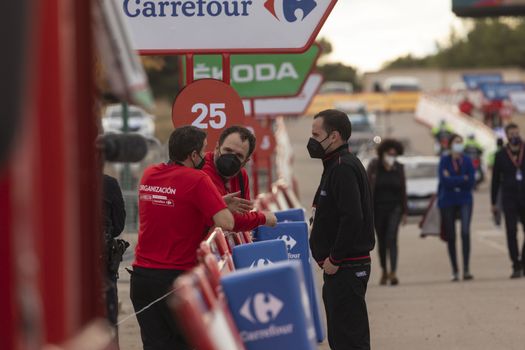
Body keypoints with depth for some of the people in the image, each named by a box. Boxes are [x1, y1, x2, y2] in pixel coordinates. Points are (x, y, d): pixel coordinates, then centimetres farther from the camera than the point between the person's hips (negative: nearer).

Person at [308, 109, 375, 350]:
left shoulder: (343, 168, -16)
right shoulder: (338, 165, 17)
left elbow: (352, 218, -25)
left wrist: (335, 260, -19)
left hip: (345, 267, -11)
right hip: (340, 267, 11)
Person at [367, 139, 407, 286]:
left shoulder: (399, 168, 0)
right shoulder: (374, 166, -5)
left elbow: (403, 191, 7)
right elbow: (367, 188, -4)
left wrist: (404, 212, 7)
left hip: (394, 208, -1)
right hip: (378, 208, 1)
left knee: (391, 238, -15)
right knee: (381, 241, 10)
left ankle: (393, 273, -22)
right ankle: (384, 271, 26)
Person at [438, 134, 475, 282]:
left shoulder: (467, 161, 4)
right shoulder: (444, 160, 0)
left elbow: (471, 183, -6)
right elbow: (444, 181, -12)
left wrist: (452, 180, -9)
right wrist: (463, 179, -11)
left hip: (464, 201, 0)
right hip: (447, 202, 0)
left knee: (465, 232, -17)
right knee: (451, 236, 4)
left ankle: (466, 269, -18)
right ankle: (455, 271, 13)